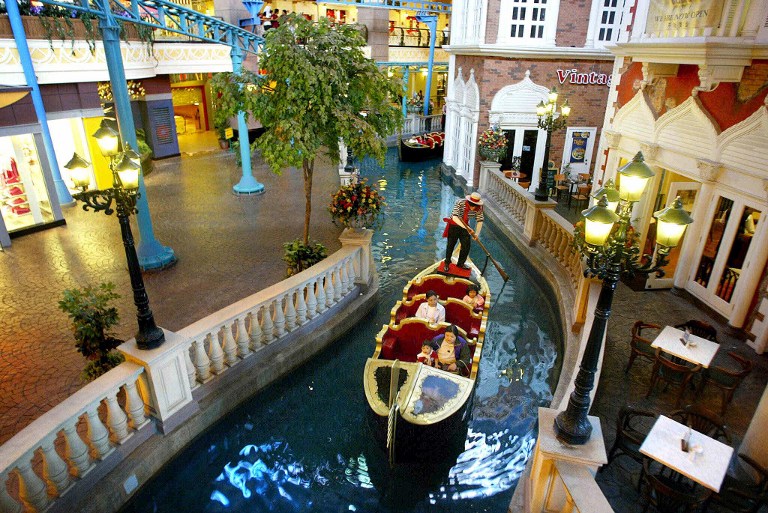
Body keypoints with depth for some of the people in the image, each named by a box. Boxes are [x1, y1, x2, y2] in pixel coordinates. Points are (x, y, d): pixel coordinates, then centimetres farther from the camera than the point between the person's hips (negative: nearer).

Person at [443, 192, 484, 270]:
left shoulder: (479, 208, -18)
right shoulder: (460, 203, -31)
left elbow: (480, 221, -10)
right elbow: (455, 217, -40)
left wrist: (476, 234, -22)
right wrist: (467, 228, -48)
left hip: (465, 226, 4)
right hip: (454, 225, -4)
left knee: (466, 246, 4)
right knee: (451, 245, 6)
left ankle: (460, 263, 28)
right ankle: (447, 263, 29)